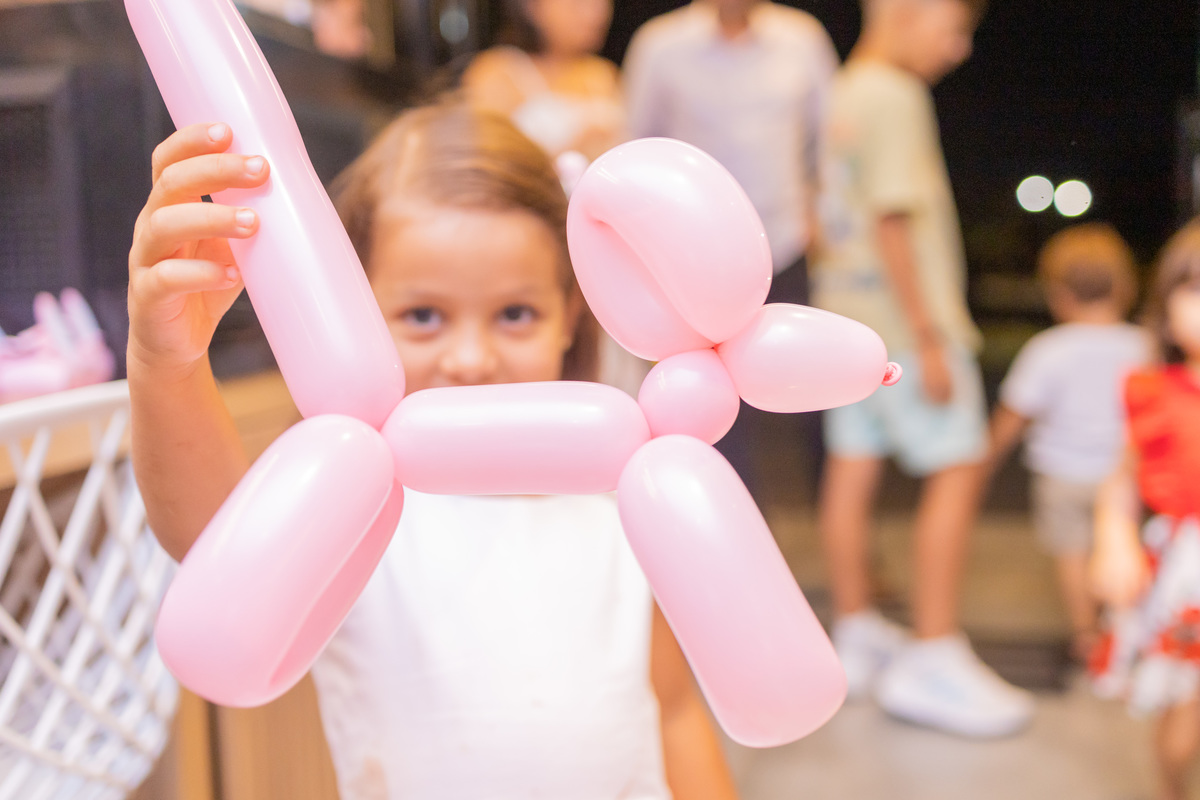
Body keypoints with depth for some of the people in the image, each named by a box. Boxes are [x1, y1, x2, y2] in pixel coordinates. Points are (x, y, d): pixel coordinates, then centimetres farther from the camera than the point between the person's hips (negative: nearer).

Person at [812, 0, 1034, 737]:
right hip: (902, 318, -9)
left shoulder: (848, 90, 14)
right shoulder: (895, 96, -13)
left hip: (850, 313, 9)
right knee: (959, 468, -4)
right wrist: (928, 337, -19)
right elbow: (893, 220, -20)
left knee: (854, 468, 11)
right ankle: (934, 659, -1)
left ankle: (858, 635, 21)